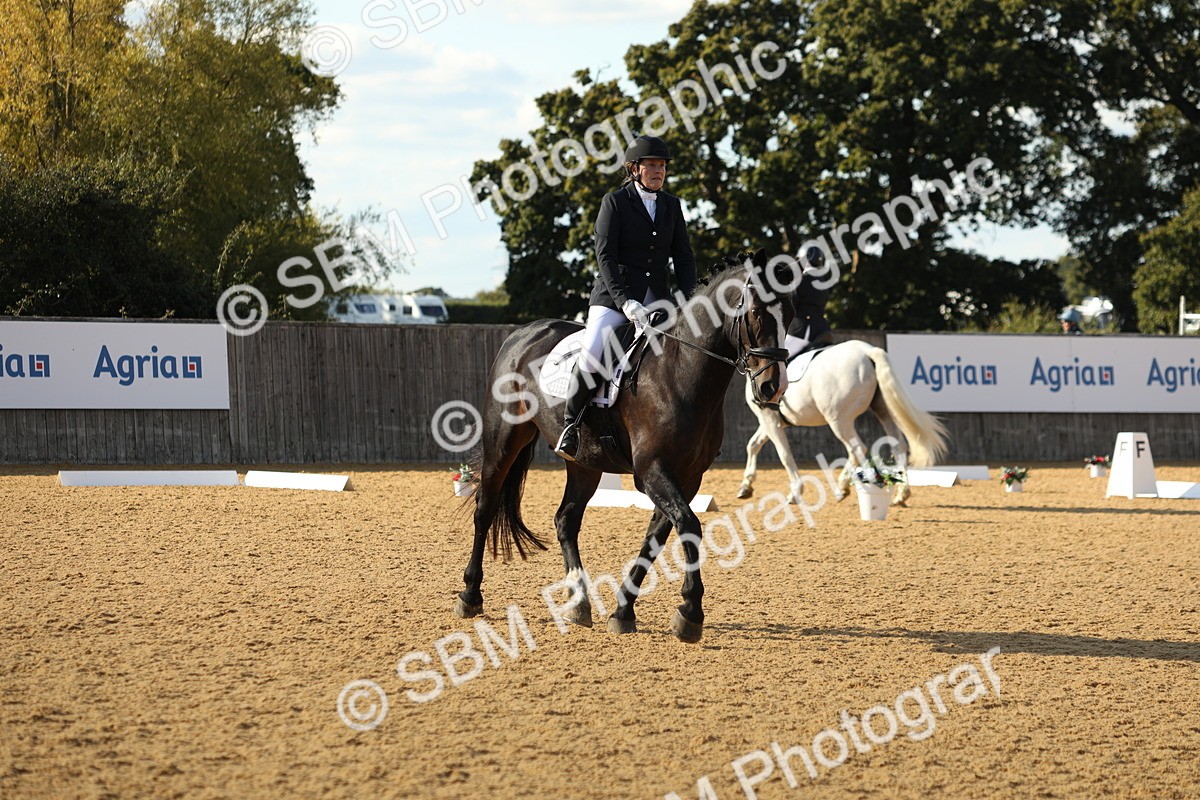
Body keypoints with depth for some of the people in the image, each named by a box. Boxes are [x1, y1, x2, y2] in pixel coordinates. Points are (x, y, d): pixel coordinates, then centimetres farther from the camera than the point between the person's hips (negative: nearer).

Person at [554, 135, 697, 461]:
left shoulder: (672, 205, 12)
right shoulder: (615, 202, -2)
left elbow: (683, 257, 11)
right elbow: (605, 256, -10)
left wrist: (688, 299, -6)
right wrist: (625, 301, -22)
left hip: (657, 299, 5)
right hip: (614, 295, -5)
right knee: (591, 357, -25)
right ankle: (570, 425, -7)